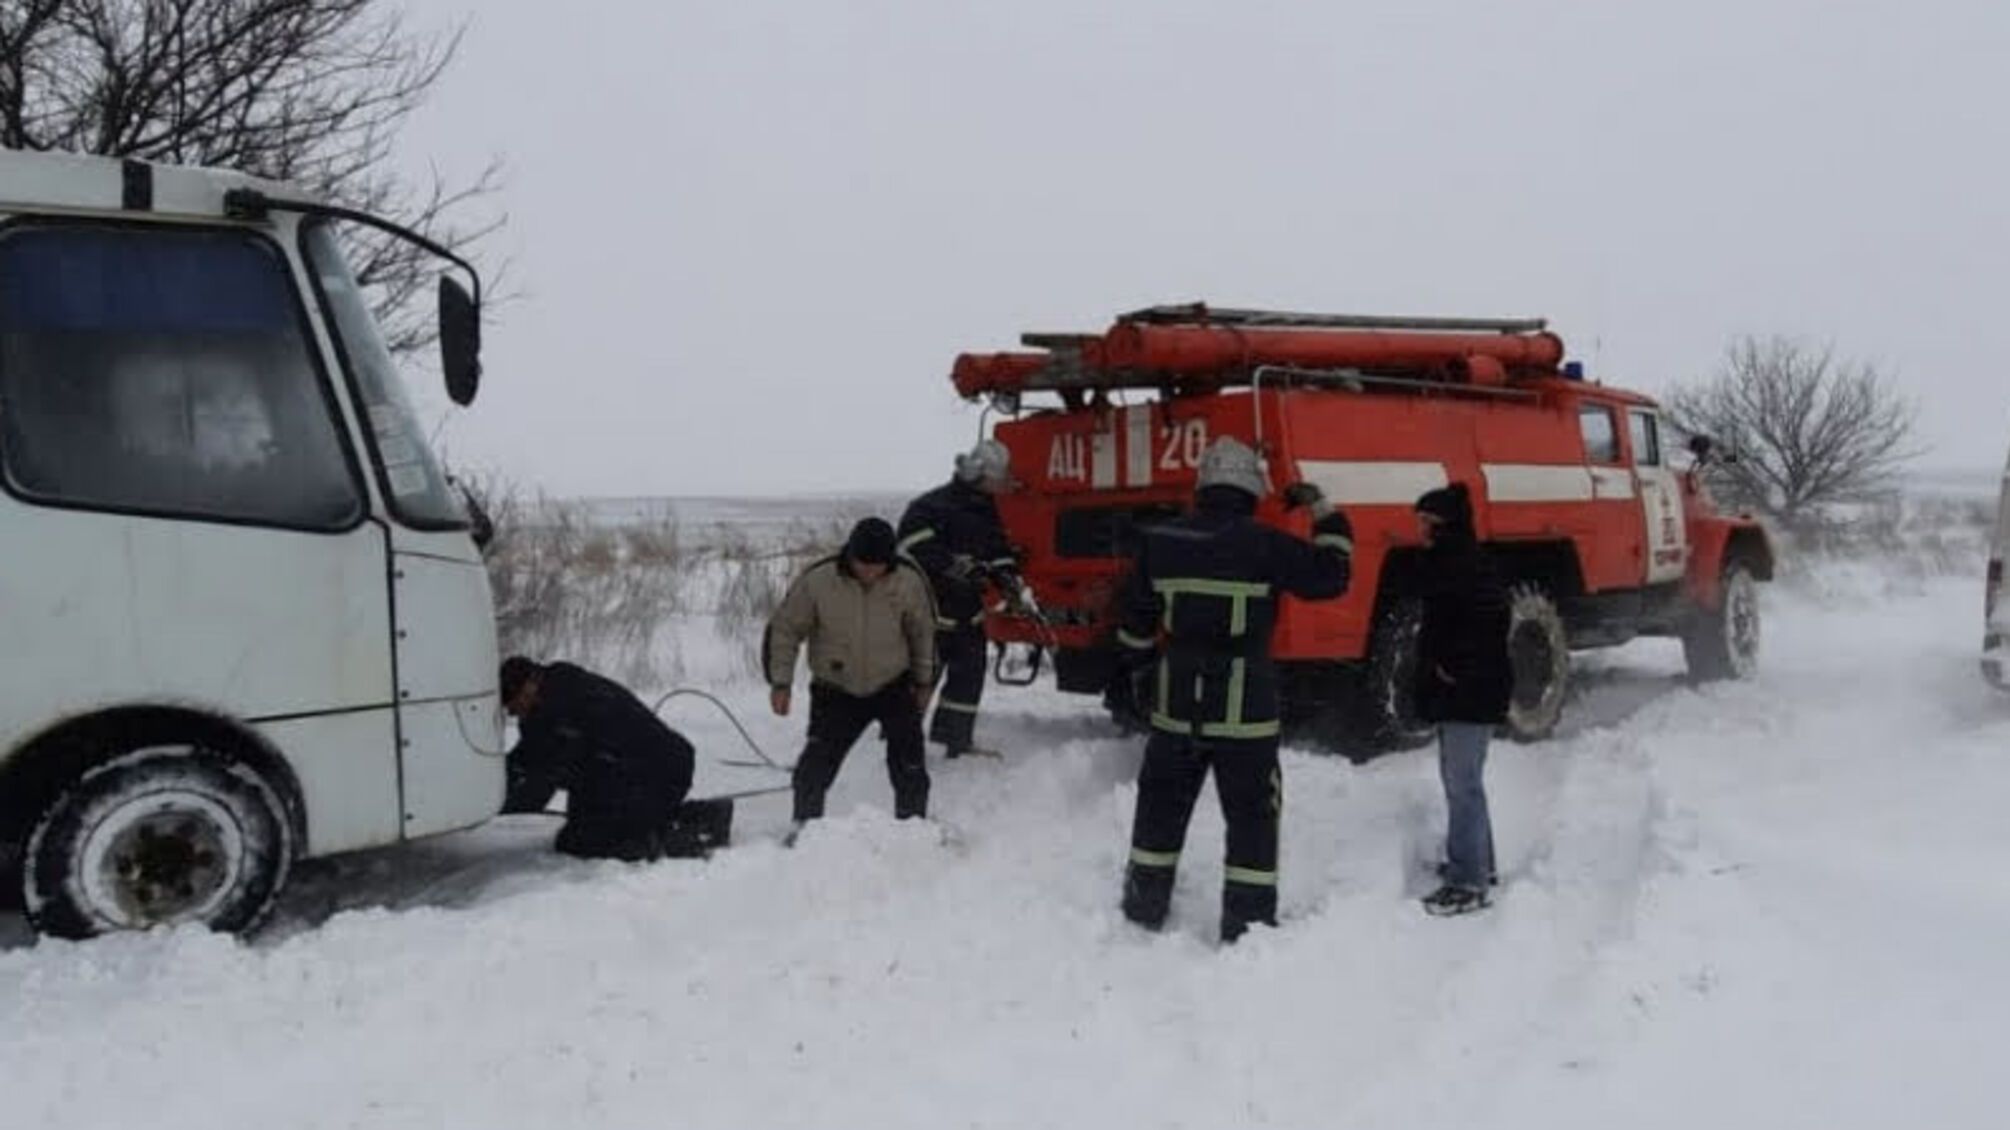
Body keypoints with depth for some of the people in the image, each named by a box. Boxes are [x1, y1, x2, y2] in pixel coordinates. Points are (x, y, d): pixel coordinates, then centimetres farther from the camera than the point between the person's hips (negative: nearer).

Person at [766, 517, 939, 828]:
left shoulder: (908, 582, -12)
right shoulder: (816, 582, -17)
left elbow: (923, 633, 5)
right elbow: (785, 629, -5)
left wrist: (924, 682, 11)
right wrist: (780, 682, -7)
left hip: (894, 688, 1)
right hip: (835, 692, -1)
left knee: (909, 769, -3)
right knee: (815, 767, -8)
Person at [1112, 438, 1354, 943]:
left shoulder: (1159, 542, 1)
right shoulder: (1264, 544, -11)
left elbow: (1134, 624, 9)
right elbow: (1330, 576, -1)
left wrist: (1141, 676, 23)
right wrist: (1324, 511, 8)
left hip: (1176, 702, 4)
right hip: (1246, 707, -3)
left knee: (1161, 806, 16)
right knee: (1252, 815, 7)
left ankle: (1144, 908, 26)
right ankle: (1248, 922, 9)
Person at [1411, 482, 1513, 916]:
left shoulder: (1472, 565, -16)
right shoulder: (1442, 562, 14)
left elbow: (1489, 624, -23)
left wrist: (1456, 668, -16)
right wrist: (1434, 662, 9)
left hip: (1473, 693, -11)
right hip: (1452, 692, 11)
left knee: (1463, 782, -9)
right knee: (1459, 779, 19)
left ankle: (1469, 883, -5)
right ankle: (1478, 864, 32)